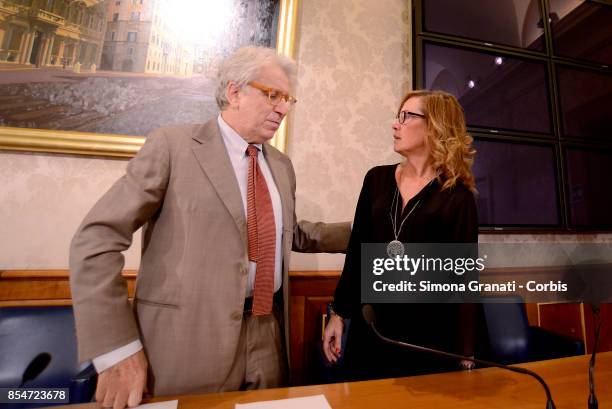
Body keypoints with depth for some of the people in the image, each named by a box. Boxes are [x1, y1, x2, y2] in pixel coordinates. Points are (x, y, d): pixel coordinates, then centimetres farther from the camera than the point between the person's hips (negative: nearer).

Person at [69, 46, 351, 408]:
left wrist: (359, 234, 13)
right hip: (189, 339, -5)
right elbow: (96, 239, -10)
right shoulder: (172, 145, -9)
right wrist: (117, 349, -13)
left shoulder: (281, 165, 9)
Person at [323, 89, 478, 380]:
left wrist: (464, 353, -4)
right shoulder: (377, 179, 2)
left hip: (428, 334, -3)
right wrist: (339, 313, 4)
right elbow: (356, 251, 3)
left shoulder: (457, 197, -6)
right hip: (368, 326, 4)